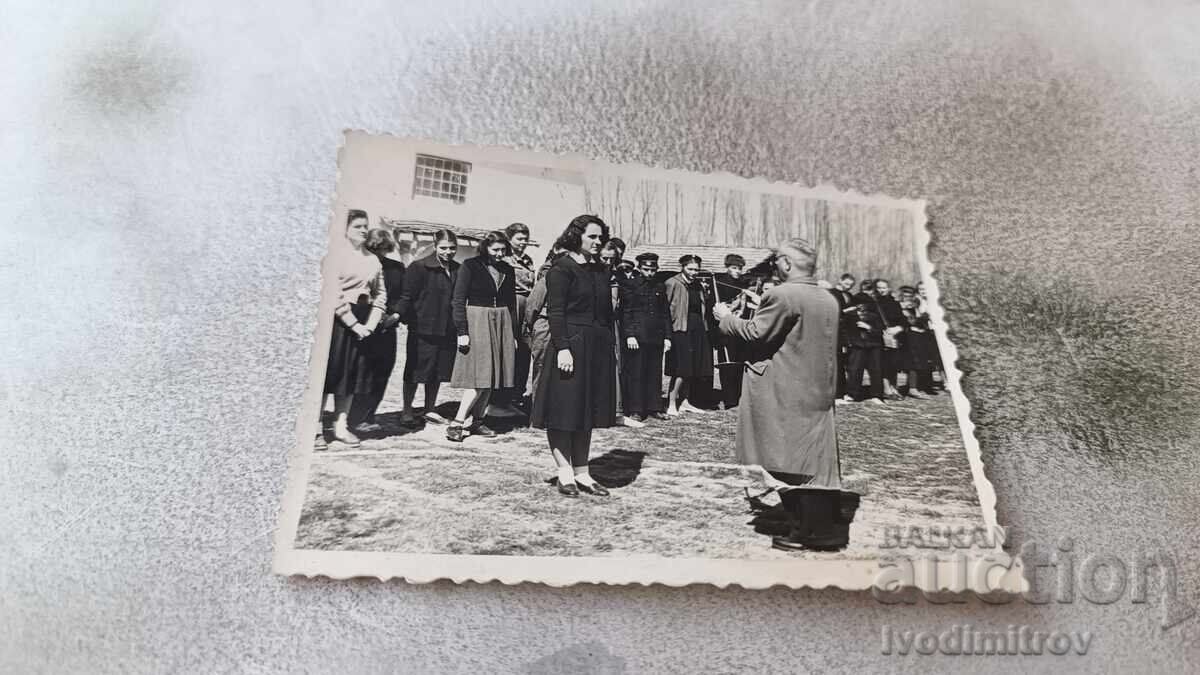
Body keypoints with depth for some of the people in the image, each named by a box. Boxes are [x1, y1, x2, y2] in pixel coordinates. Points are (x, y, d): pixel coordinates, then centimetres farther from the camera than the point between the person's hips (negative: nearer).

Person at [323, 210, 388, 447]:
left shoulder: (373, 260, 12)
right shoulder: (337, 254, -5)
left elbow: (380, 294, 10)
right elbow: (333, 294, -13)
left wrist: (371, 323, -4)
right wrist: (354, 324, -15)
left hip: (363, 323, 6)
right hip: (338, 319, -5)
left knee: (353, 373, 7)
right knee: (332, 372, -3)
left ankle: (341, 426, 14)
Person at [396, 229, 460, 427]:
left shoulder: (458, 270, 9)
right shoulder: (420, 268, -7)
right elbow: (407, 297, -8)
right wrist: (400, 316, -16)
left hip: (447, 331, 5)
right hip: (422, 330, -5)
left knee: (437, 372, 13)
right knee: (415, 372, 5)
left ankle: (430, 410, 27)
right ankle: (407, 411, 19)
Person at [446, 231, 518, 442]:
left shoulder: (507, 270, 11)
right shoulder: (470, 266, -5)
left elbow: (512, 304, 16)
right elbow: (458, 300, -7)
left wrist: (513, 335, 13)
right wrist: (462, 332, -14)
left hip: (502, 324, 6)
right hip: (476, 322, -5)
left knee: (491, 378, 6)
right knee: (479, 377, -12)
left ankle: (477, 422, 15)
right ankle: (457, 423, -7)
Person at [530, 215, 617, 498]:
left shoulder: (600, 270, 14)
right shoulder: (562, 268, -6)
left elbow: (607, 311, 15)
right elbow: (555, 311, -13)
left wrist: (610, 345, 10)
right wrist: (563, 347, -21)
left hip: (598, 348, 7)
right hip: (571, 344, -7)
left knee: (587, 411, 11)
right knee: (564, 410, 0)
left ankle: (582, 473, 18)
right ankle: (565, 473, 10)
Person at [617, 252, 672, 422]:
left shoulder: (660, 287, 15)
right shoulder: (629, 284, 1)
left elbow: (666, 313, 17)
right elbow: (626, 312, -4)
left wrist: (667, 336, 9)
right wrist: (629, 335, -12)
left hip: (656, 337, 5)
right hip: (636, 336, -5)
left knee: (655, 374, 7)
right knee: (635, 374, -3)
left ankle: (654, 408, 16)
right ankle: (635, 410, 3)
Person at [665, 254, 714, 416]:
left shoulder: (698, 285, 16)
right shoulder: (672, 283, -7)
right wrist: (667, 334, -15)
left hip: (698, 330, 7)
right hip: (681, 329, -7)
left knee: (693, 369, 9)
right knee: (681, 368, -9)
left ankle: (685, 402, 19)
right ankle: (672, 404, -2)